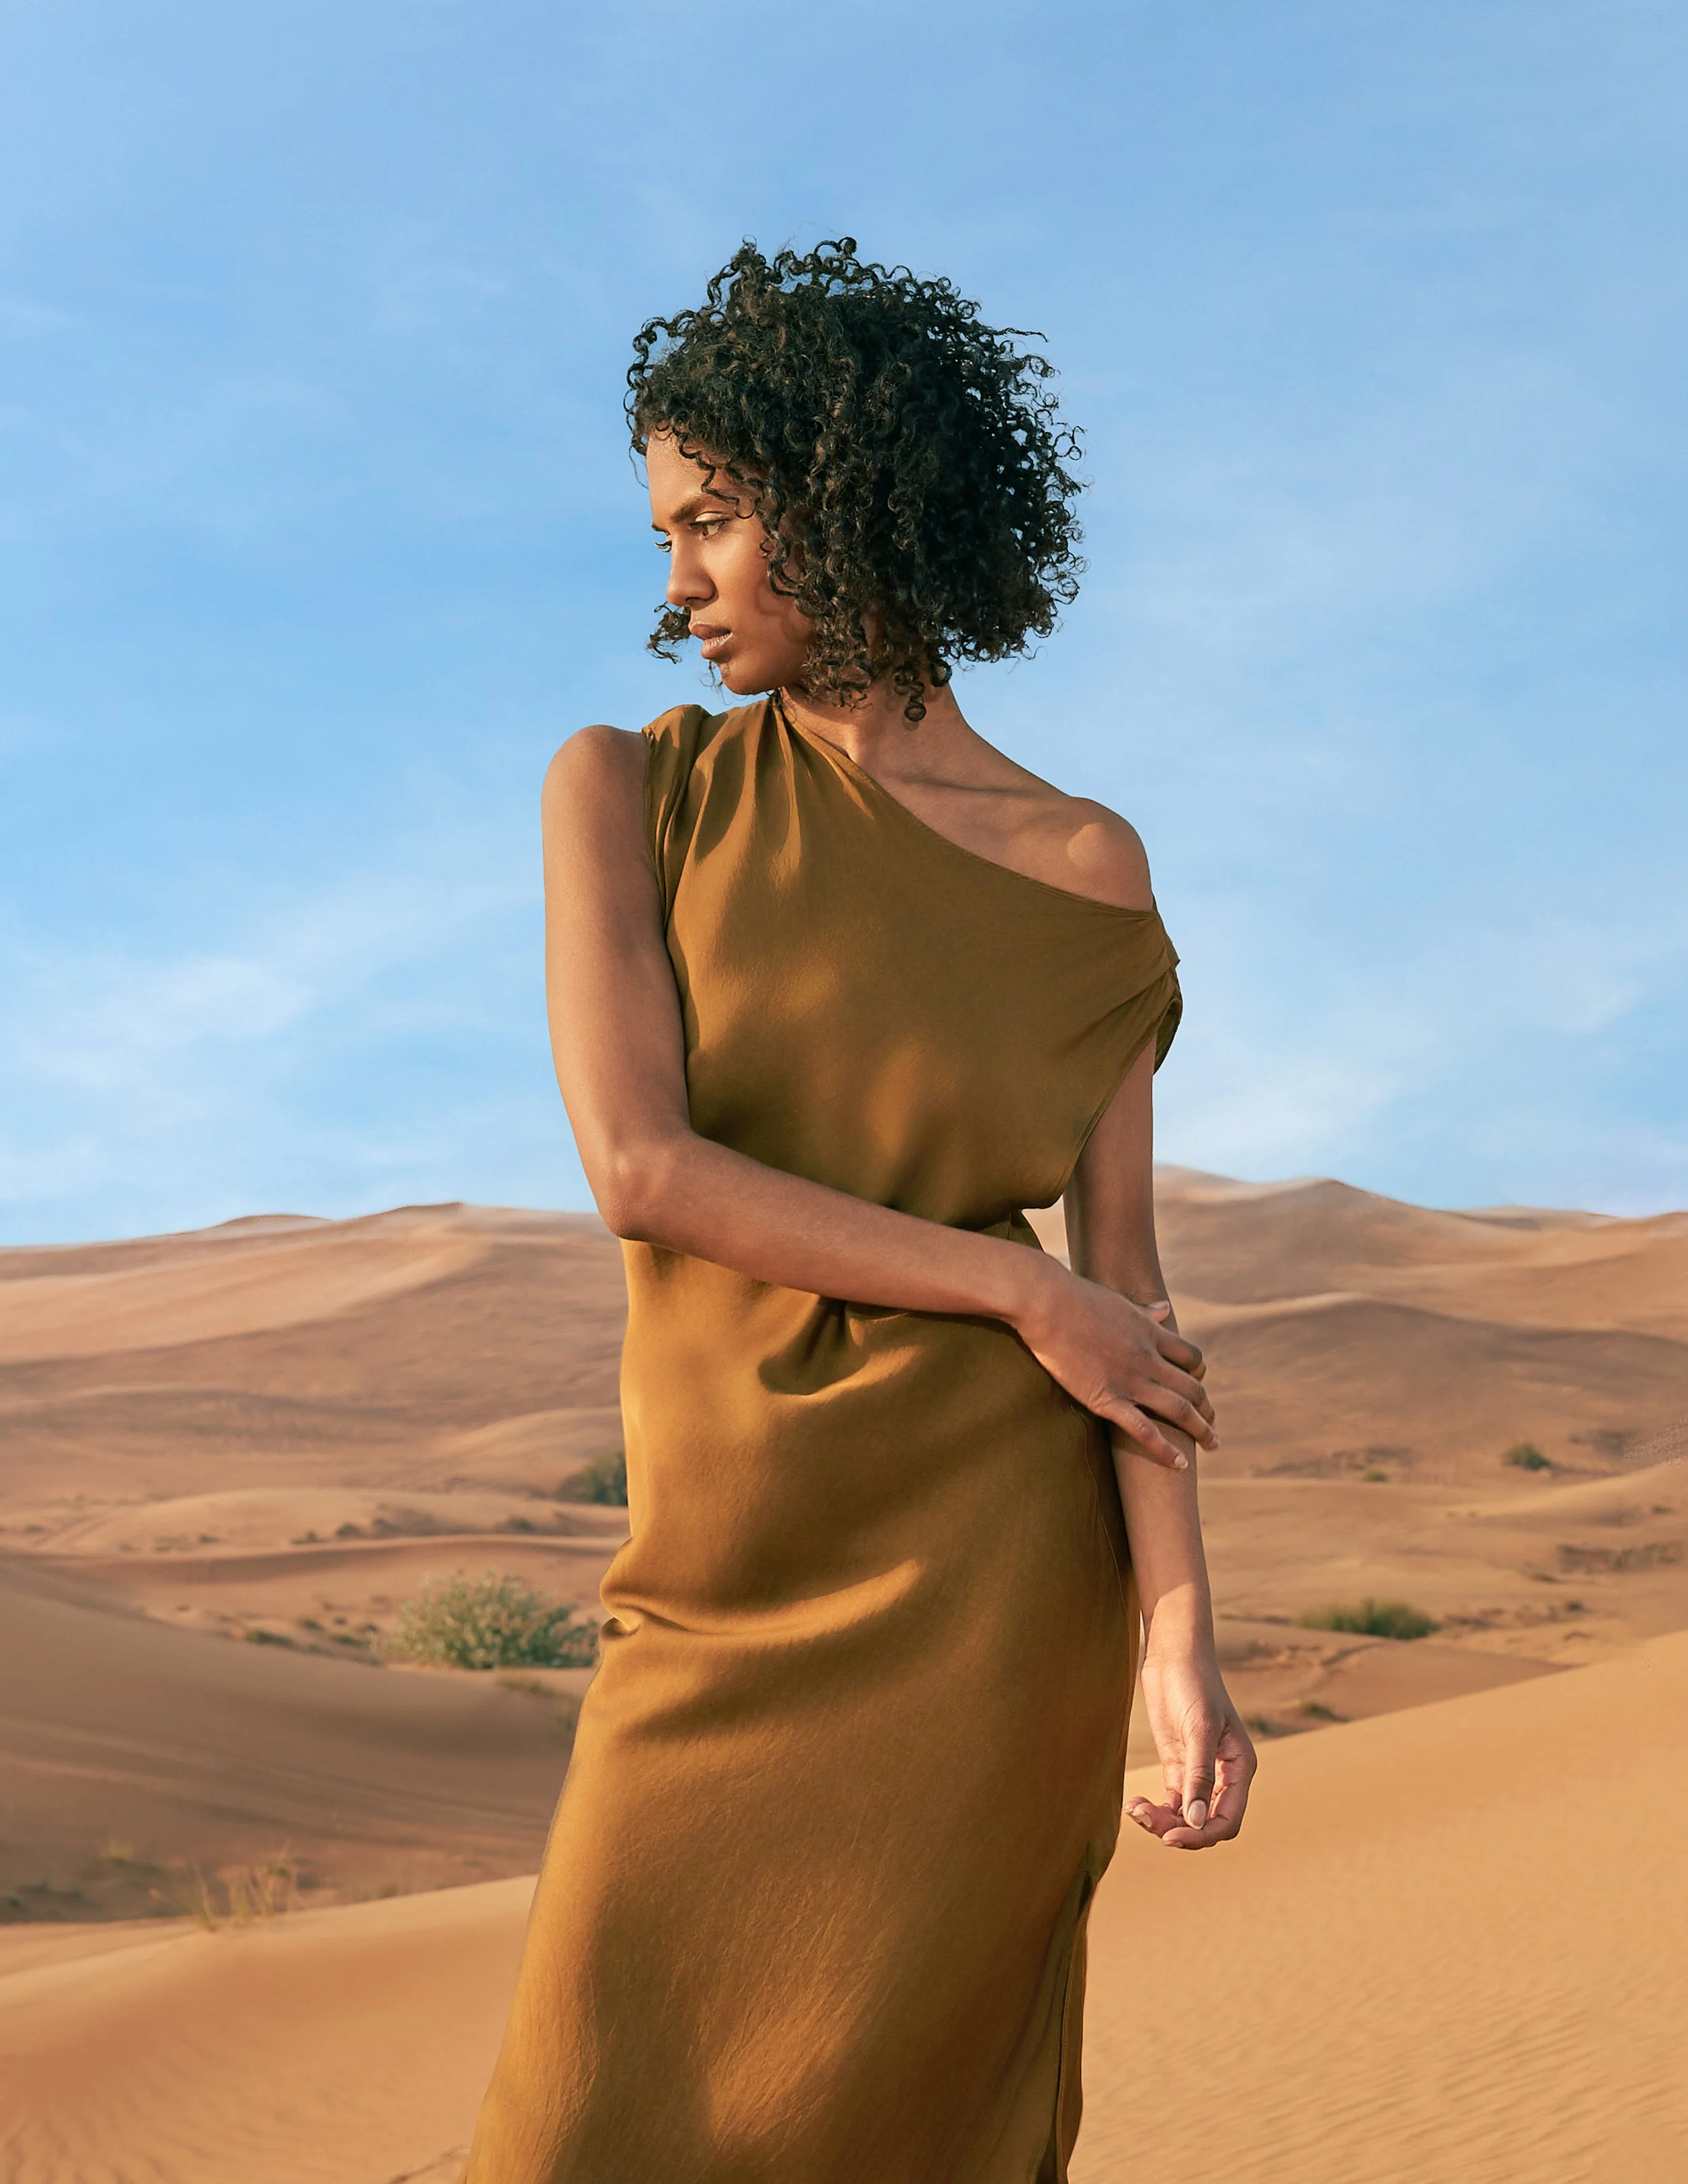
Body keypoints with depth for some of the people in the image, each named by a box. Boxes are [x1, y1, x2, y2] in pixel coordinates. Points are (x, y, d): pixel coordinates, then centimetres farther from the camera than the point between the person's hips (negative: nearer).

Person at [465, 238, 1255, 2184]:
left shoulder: (1084, 871, 1)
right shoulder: (630, 790, 2)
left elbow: (1121, 1274, -2)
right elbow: (642, 1167, -11)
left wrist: (1182, 1642, -12)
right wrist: (1016, 1287, -11)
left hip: (987, 1570, -1)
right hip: (734, 1575, 1)